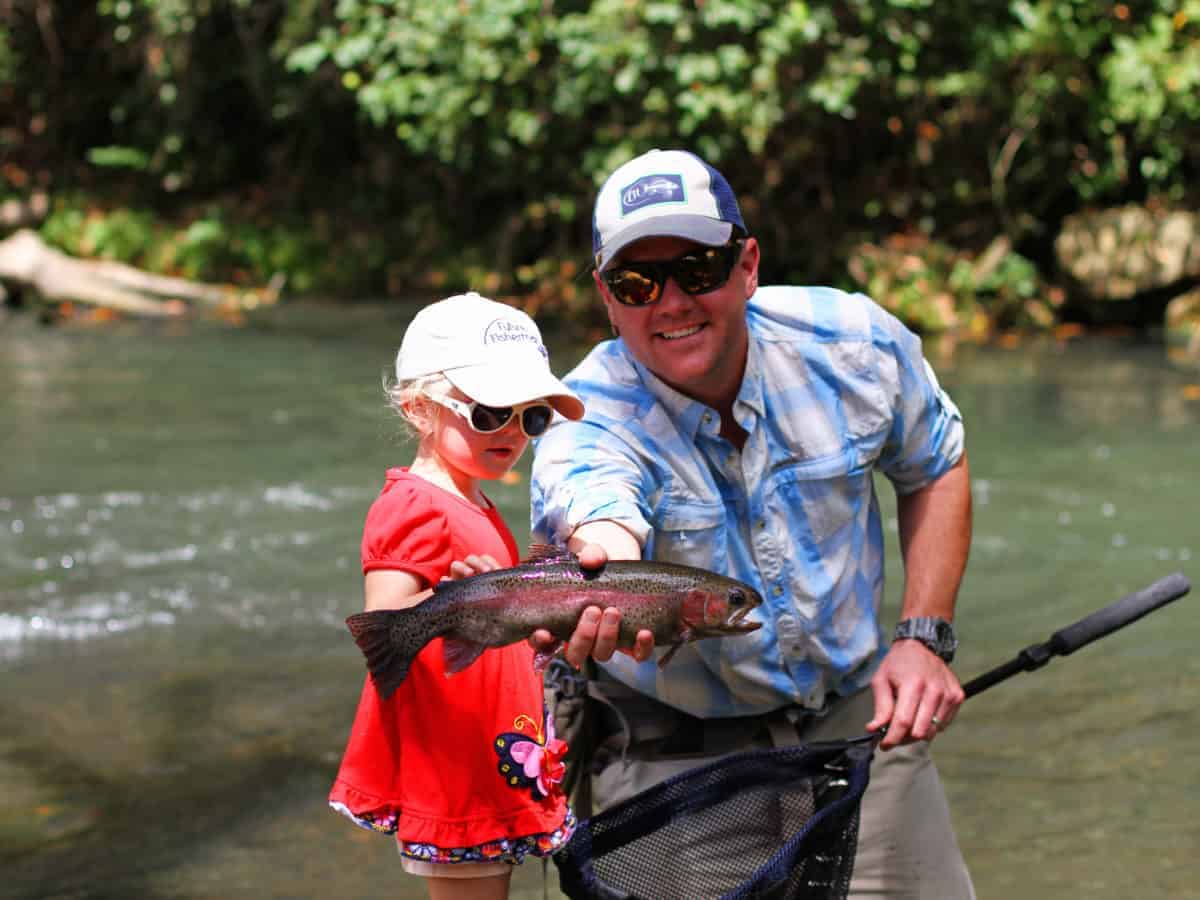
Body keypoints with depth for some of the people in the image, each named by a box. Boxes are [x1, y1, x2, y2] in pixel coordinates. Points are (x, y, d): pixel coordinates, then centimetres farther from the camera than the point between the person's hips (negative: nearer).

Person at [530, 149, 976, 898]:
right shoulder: (593, 421, -24)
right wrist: (600, 572, -72)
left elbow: (936, 466, 7)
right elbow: (599, 509, -48)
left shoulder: (853, 343, -13)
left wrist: (925, 636, -3)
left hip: (855, 718, 3)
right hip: (673, 758, -3)